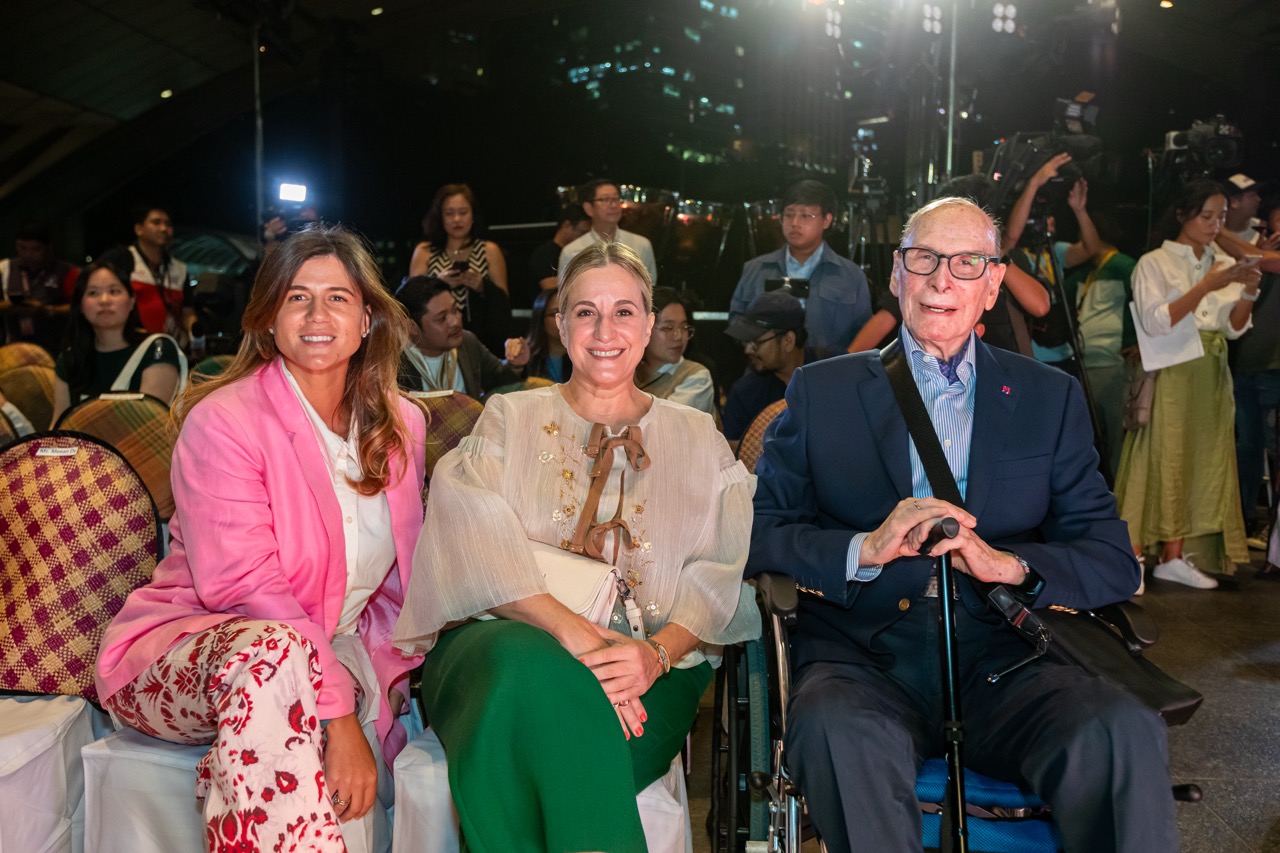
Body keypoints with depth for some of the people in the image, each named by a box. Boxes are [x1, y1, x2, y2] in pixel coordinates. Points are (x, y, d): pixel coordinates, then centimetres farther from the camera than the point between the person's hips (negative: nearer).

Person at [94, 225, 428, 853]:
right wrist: (336, 712, -26)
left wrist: (371, 688, -4)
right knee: (273, 650, -38)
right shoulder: (223, 421, -11)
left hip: (326, 654, 4)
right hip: (184, 653, -4)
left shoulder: (400, 425, 6)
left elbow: (400, 582, 10)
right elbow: (242, 585, -20)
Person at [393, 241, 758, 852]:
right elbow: (476, 544, -4)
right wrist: (570, 627, -21)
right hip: (506, 637, 1)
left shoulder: (696, 438, 17)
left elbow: (722, 573, 5)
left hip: (644, 669, 0)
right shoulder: (510, 419, 14)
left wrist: (660, 652, -16)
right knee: (529, 666, -37)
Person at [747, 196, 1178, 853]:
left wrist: (1010, 564, -12)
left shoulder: (1051, 398, 15)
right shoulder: (820, 391, 11)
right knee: (839, 731, -35)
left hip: (997, 659, 2)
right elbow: (757, 534, 3)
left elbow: (1113, 560, 8)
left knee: (1126, 731, -29)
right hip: (860, 658, -1)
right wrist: (866, 550, -14)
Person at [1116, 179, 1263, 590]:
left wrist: (1248, 292, -6)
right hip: (1169, 376, -6)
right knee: (1159, 461, -9)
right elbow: (1155, 323, -14)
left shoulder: (1220, 265, 15)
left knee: (1200, 463, 3)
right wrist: (1204, 288, -17)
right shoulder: (1154, 263, -1)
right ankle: (1130, 556, -5)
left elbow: (1234, 327, 11)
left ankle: (1173, 557, 9)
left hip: (1210, 378, 6)